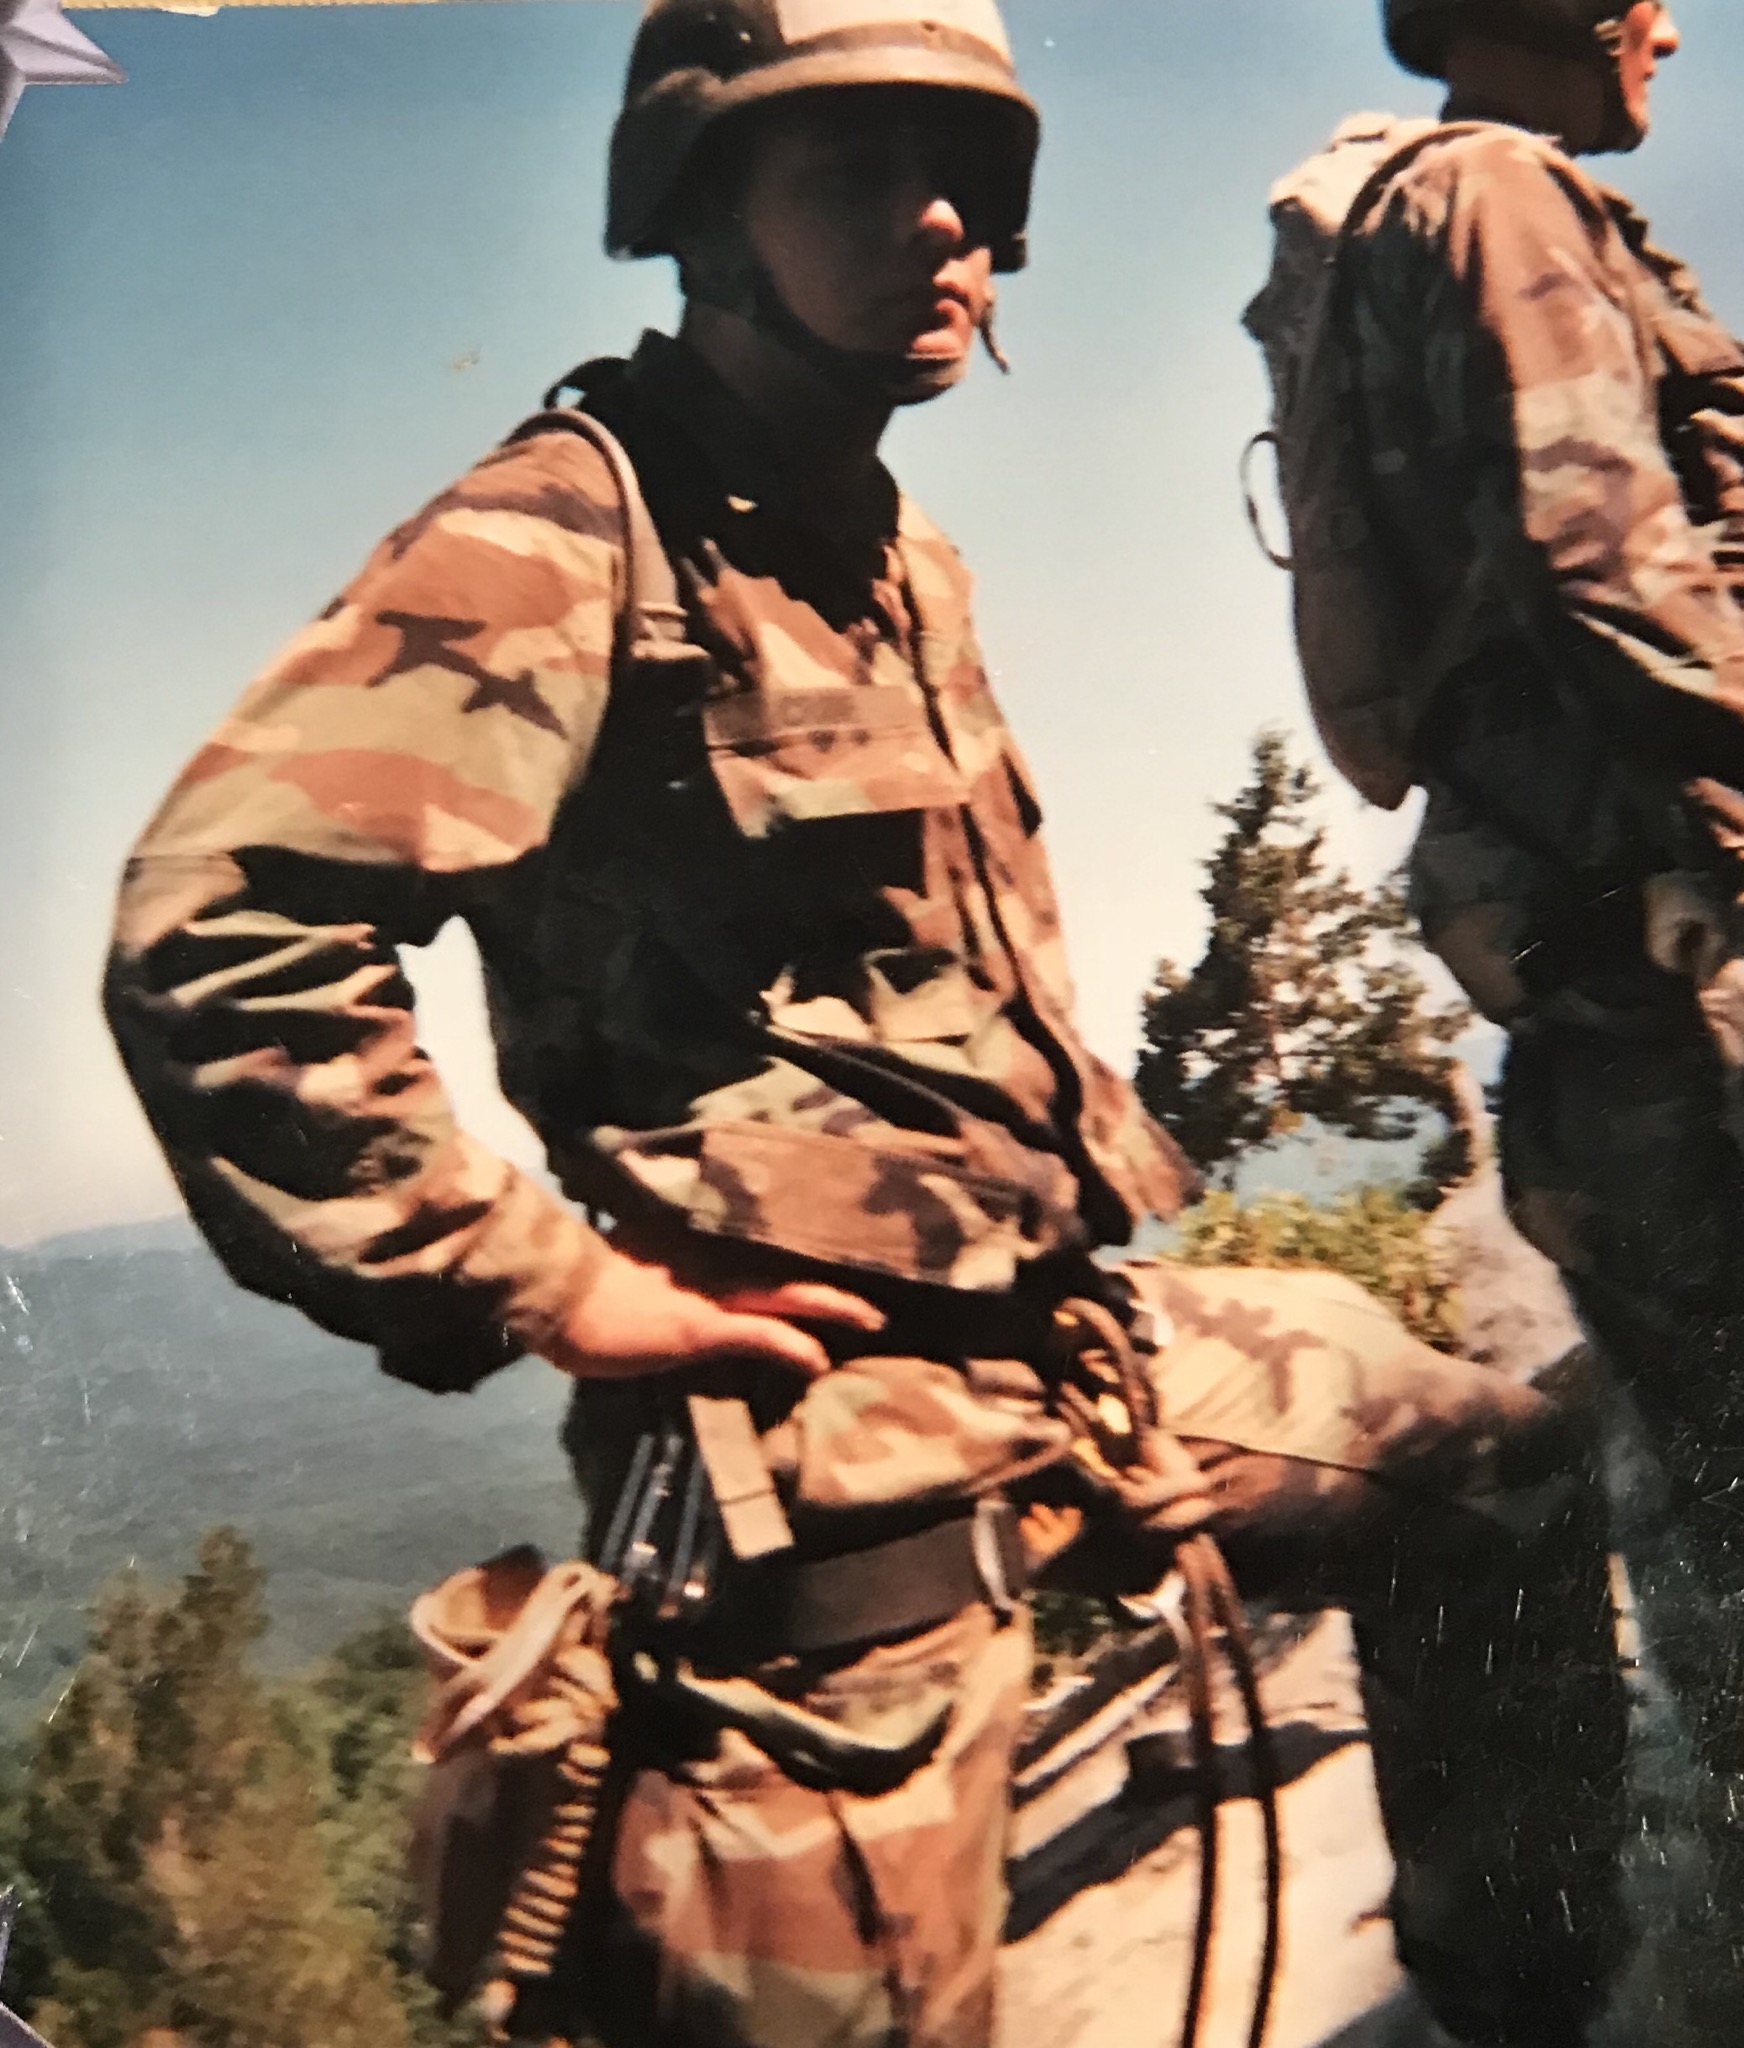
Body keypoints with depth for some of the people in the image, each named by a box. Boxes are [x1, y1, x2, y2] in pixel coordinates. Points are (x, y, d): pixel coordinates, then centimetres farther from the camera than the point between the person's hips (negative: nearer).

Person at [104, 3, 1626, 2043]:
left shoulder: (902, 564, 13)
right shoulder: (567, 536, -15)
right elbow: (217, 929, -27)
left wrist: (1111, 1174, 16)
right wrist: (562, 1290, -22)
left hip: (1076, 1331, 9)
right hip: (833, 1435, -9)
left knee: (1504, 1480, 18)